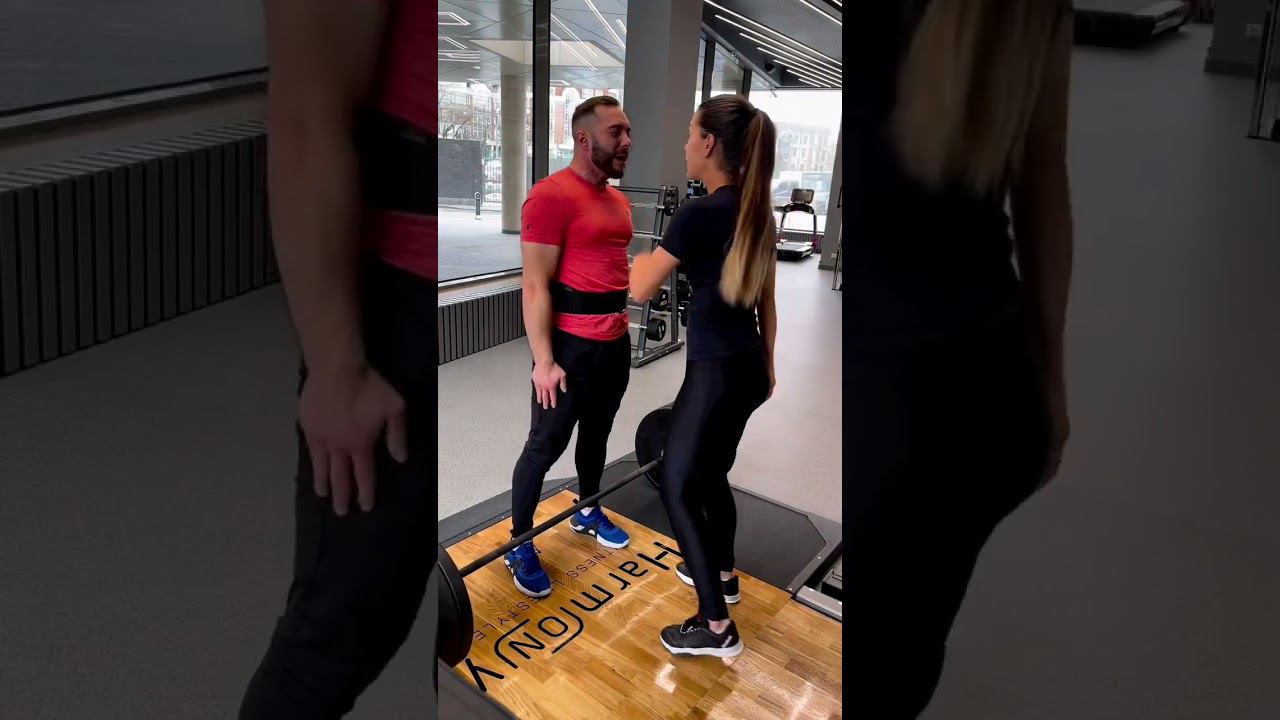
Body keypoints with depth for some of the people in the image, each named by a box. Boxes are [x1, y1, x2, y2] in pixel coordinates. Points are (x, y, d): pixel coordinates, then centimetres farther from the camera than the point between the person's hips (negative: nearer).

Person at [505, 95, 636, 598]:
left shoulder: (618, 200, 11)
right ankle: (519, 544, 15)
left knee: (596, 434, 22)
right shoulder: (552, 195, -16)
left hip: (615, 341, 8)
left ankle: (587, 513, 41)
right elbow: (536, 286, -18)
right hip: (570, 345, -8)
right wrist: (543, 360, -20)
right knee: (546, 446, 2)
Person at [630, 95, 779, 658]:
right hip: (749, 368, 8)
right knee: (712, 476, 25)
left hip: (715, 372, -8)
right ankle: (722, 574, 43)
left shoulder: (699, 213, -20)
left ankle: (717, 628, 8)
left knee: (679, 489, 3)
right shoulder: (756, 212, 5)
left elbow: (641, 289, -14)